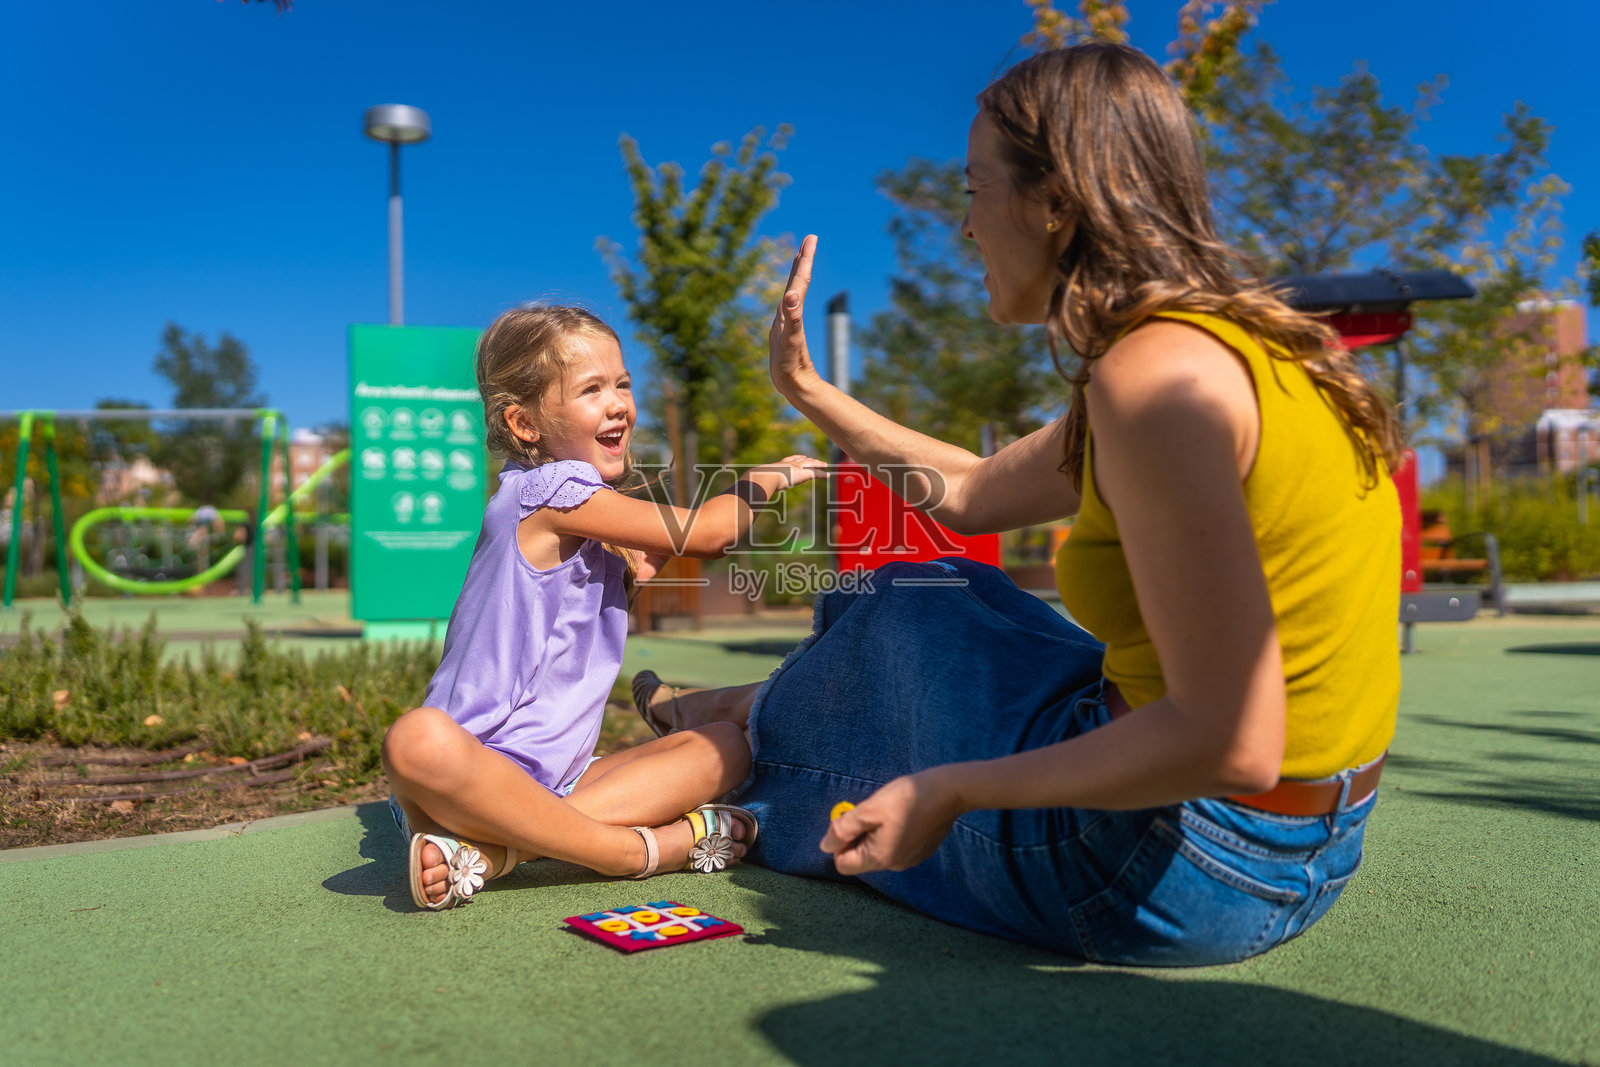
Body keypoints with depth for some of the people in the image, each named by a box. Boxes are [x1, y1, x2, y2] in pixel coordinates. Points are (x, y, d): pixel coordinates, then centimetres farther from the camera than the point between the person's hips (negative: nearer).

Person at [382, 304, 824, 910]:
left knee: (726, 746, -6)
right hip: (482, 765, -9)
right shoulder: (549, 489, -13)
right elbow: (704, 531, -11)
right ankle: (648, 848, -31)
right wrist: (769, 478, 6)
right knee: (418, 742, -40)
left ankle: (488, 848, -21)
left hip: (560, 776, 9)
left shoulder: (586, 508, 14)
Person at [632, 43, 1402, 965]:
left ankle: (756, 736, 46)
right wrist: (809, 391, 24)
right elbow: (975, 494, 17)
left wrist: (953, 791, -20)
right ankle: (766, 709, 48)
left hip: (1177, 869, -8)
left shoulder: (1157, 376, -23)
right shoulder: (1237, 350, 8)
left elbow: (1230, 742, -28)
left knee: (899, 618, 13)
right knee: (946, 592, 22)